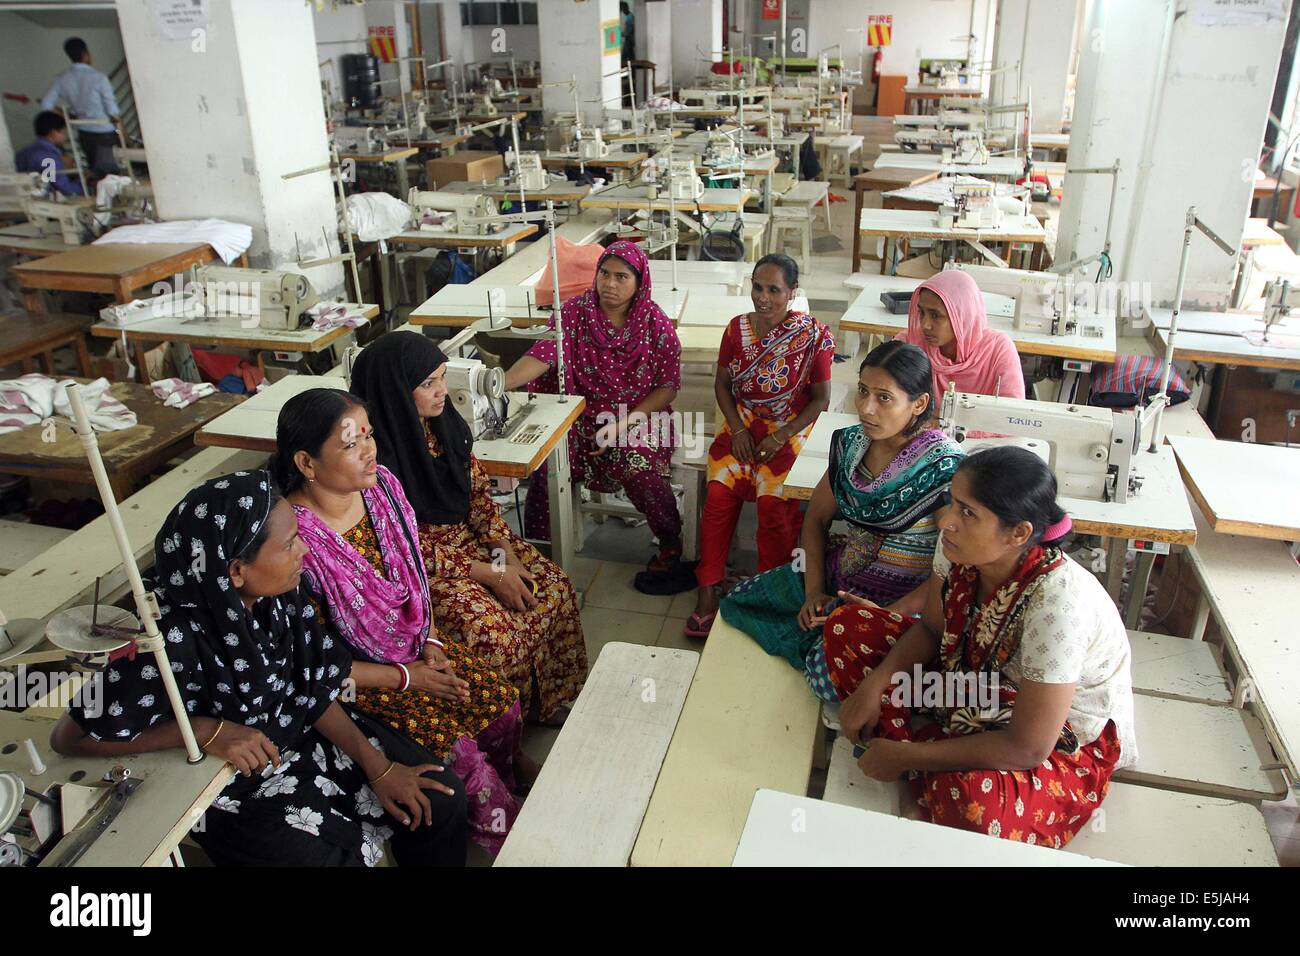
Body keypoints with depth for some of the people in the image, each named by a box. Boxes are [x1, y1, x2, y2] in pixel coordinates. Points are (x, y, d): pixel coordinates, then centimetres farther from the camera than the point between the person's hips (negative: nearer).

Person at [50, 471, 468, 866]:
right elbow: (69, 737, -22)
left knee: (439, 800, -1)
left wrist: (378, 766, -8)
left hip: (304, 737, 5)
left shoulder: (280, 596, -16)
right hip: (235, 785, -5)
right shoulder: (175, 643, -32)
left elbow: (315, 687, -4)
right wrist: (205, 730, -29)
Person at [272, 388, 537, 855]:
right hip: (356, 678, -6)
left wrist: (431, 644, -4)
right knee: (456, 747, -14)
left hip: (415, 645, 6)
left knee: (502, 702, -4)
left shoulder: (381, 485, -10)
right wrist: (405, 676, -15)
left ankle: (513, 767, 30)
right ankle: (505, 838, 15)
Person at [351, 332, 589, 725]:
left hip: (468, 535, 7)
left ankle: (553, 700, 14)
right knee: (491, 628, -26)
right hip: (419, 565, -7)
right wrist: (487, 574, -20)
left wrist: (505, 552, -9)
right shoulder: (377, 454, -25)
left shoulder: (445, 421, -4)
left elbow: (478, 489, 4)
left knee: (555, 587, -7)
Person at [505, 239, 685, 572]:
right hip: (583, 416, 2)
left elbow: (668, 386, -4)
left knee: (639, 469, -28)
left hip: (639, 417, -1)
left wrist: (623, 424, -15)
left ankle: (670, 542, 1)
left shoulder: (655, 323, -8)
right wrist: (500, 383, -36)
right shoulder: (574, 312, -5)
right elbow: (542, 356, -18)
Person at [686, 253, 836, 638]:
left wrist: (780, 437, -13)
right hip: (742, 423, 3)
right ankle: (708, 590, -11)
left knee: (773, 503, -25)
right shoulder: (737, 328, 2)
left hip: (789, 429, -3)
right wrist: (737, 429, -5)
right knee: (719, 493, -21)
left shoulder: (814, 335, -9)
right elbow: (722, 384, 10)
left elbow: (821, 398, -4)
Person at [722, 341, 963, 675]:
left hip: (901, 602, -6)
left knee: (829, 670, -30)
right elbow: (817, 517, 7)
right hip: (836, 576, 7)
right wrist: (814, 591, -4)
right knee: (736, 601, 11)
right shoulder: (853, 441, -3)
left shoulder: (944, 467, -22)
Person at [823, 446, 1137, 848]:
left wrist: (906, 756, -23)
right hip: (977, 687, 7)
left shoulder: (1057, 604, -37)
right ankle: (932, 780, -6)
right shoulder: (961, 548, -18)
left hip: (1062, 743, -7)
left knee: (972, 801, -41)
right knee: (847, 625, -2)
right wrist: (873, 685, -15)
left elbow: (1026, 749, -30)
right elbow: (930, 628, 2)